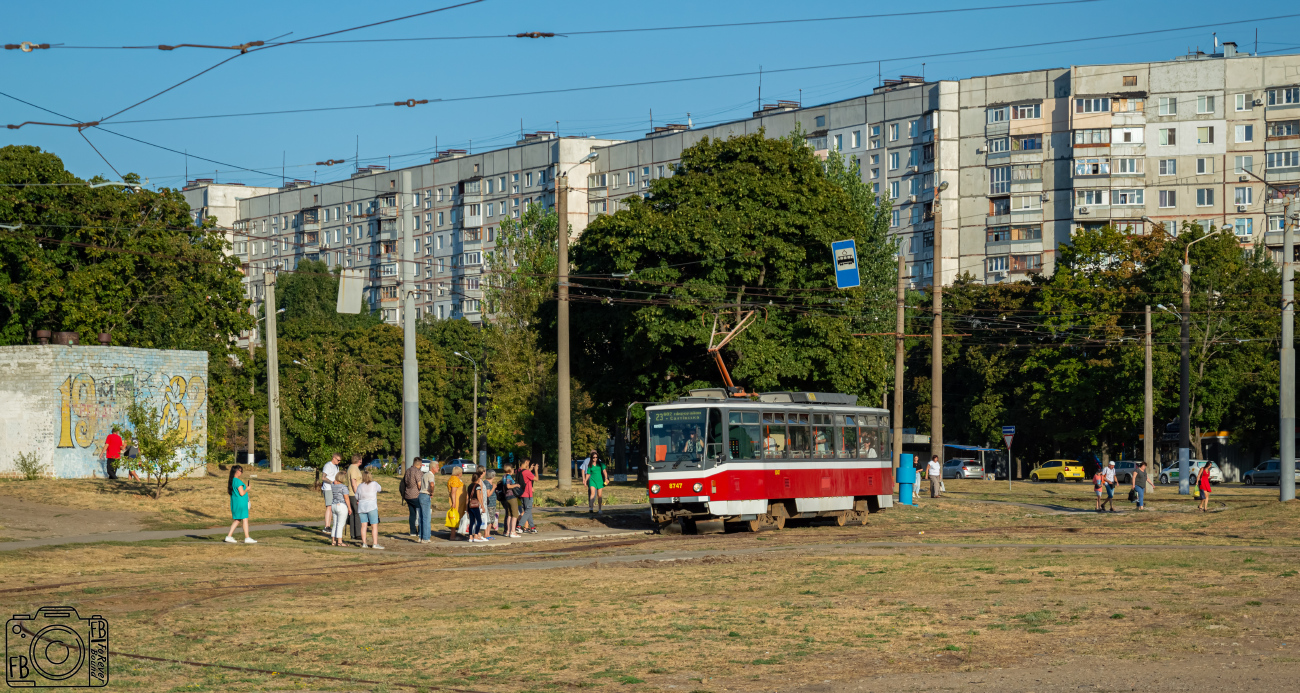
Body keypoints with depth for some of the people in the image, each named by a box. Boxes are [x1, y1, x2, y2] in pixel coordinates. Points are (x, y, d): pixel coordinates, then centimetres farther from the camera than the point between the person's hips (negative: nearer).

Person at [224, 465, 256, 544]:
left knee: (237, 520, 14)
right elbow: (242, 493, -21)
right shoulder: (238, 481, -18)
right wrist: (247, 489, -2)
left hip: (234, 503, 9)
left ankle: (229, 536, 11)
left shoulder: (231, 481, 11)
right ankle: (247, 538, 0)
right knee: (245, 519, -2)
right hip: (240, 503, -9)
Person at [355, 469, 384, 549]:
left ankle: (364, 543, 6)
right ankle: (375, 544, -7)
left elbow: (356, 497, 9)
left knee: (363, 525, 6)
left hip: (362, 507, 3)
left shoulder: (360, 486, 1)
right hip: (371, 507, -3)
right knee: (374, 526, -2)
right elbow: (379, 489, 16)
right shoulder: (374, 484, -5)